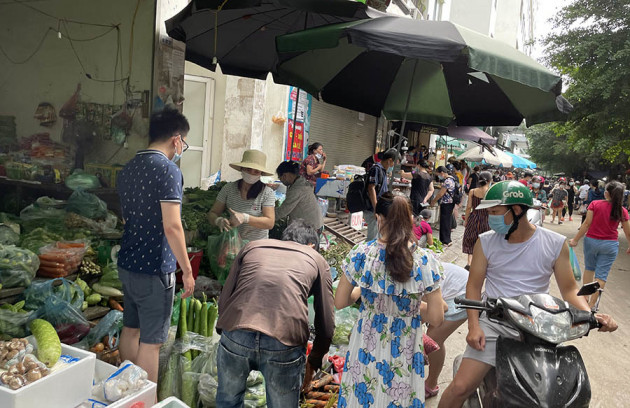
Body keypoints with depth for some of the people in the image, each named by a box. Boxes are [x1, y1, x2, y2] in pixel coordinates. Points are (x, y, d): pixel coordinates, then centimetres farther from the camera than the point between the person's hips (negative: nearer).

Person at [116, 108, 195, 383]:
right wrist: (187, 271, -15)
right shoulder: (168, 170, -17)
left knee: (131, 330, 21)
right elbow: (172, 226, -23)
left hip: (127, 264, 9)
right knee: (150, 341, 2)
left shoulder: (128, 169, 9)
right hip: (154, 270, -8)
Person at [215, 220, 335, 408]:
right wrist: (313, 362, 31)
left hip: (235, 336, 2)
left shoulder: (252, 246, 24)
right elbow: (326, 325, 17)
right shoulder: (317, 260, 20)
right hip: (285, 343, -1)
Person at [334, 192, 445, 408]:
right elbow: (436, 319, -12)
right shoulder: (426, 260, -18)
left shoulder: (361, 253, -17)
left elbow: (340, 302, -6)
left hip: (366, 348, 0)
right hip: (403, 352, 0)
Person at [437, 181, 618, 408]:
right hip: (493, 321, -1)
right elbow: (473, 285, 2)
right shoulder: (486, 242, 1)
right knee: (460, 387, -12)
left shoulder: (555, 243, 1)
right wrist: (474, 326, -9)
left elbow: (569, 289, 6)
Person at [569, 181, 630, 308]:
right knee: (602, 275, 4)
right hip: (610, 245, 0)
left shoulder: (595, 204, -9)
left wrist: (575, 240, -3)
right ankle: (591, 304, 5)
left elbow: (586, 224, -10)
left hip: (591, 241, 0)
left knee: (589, 268, 20)